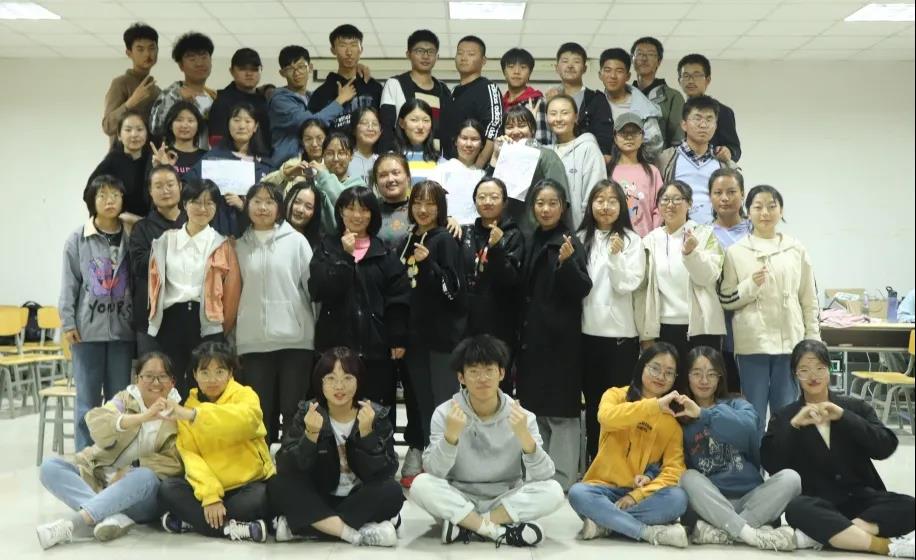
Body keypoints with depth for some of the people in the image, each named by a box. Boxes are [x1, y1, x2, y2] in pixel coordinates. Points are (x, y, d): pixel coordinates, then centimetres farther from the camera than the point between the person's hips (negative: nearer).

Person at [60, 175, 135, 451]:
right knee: (88, 399, 3)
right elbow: (69, 284, 2)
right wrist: (67, 323, -5)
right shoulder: (77, 239, 2)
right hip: (88, 327, -1)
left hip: (123, 328, 1)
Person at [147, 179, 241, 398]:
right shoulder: (165, 240, 10)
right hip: (171, 321, 2)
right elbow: (155, 282, 12)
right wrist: (155, 315, 8)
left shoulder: (222, 245, 4)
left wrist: (225, 328, -1)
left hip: (207, 324, -2)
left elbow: (232, 289, 1)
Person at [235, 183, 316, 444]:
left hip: (295, 338, -2)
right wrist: (230, 338, 10)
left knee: (295, 411, 1)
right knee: (261, 413, 8)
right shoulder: (240, 246, 10)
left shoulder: (296, 241, 4)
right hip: (253, 342, 2)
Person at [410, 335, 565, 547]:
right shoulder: (445, 413, -8)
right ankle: (498, 530, -20)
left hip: (506, 502, 1)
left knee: (552, 491, -24)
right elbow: (433, 472, -18)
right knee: (421, 485, -28)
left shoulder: (522, 416, -8)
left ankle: (464, 526, -19)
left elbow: (543, 476, -16)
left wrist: (524, 436, -33)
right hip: (458, 502, 0)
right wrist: (450, 435, -34)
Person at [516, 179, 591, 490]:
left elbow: (583, 289, -15)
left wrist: (567, 262, -30)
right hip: (531, 336, 6)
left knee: (561, 409, -2)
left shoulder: (571, 243, -7)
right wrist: (520, 331, 12)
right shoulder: (529, 243, 10)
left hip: (561, 337, -6)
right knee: (534, 407, 11)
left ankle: (562, 478, 4)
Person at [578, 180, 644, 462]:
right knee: (592, 400, 11)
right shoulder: (581, 239, 8)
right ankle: (594, 463, 21)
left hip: (620, 332, -3)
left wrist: (615, 256, -20)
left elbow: (627, 285, -9)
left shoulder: (631, 241, 0)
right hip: (588, 331, 3)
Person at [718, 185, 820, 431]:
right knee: (753, 416, 3)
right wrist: (751, 285, -14)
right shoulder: (735, 252, 2)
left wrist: (813, 342, 5)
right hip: (752, 343, -2)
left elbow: (809, 300, 9)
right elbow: (725, 300, 3)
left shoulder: (796, 250, 7)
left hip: (790, 342, 2)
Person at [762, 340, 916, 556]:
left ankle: (821, 535, -33)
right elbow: (771, 465, -7)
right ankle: (887, 545, -31)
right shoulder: (784, 417, 8)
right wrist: (793, 425, -15)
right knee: (796, 508, -36)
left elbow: (886, 447, -6)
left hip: (860, 499, 2)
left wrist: (843, 417, -13)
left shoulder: (855, 407, 11)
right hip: (816, 504, -2)